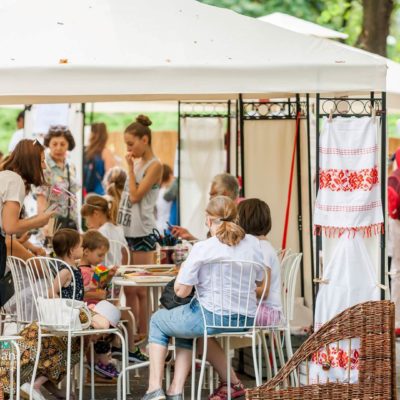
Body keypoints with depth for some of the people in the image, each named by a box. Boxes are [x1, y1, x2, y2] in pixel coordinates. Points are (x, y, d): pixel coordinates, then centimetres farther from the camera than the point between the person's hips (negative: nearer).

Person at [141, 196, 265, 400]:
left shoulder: (202, 249, -14)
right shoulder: (253, 243, 0)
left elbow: (181, 291, -11)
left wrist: (183, 268, 8)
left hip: (212, 317, -6)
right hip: (246, 320, 6)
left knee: (158, 321, 22)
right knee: (187, 330, 33)